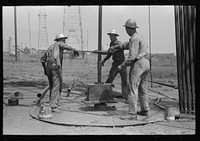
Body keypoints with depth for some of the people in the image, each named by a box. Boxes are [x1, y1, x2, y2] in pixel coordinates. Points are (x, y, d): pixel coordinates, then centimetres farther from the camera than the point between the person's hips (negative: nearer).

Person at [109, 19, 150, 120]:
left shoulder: (135, 38, -15)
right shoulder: (137, 37, 17)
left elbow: (132, 56, -22)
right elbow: (127, 45, 36)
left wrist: (122, 66, -13)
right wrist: (115, 47, 41)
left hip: (138, 64, -10)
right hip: (145, 63, 10)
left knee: (133, 89, -9)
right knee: (142, 88, 17)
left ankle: (132, 114, -11)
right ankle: (145, 110, 25)